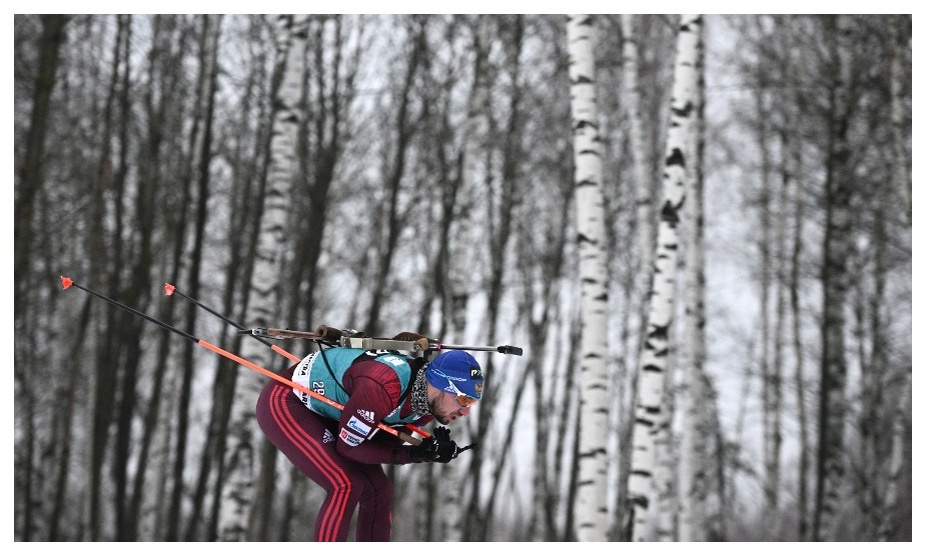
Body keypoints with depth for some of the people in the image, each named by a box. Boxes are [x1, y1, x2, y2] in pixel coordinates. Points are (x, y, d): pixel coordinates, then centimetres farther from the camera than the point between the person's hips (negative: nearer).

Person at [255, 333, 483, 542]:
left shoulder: (429, 401, -11)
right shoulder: (382, 387, -38)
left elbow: (381, 440, -1)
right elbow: (348, 446, -25)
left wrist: (430, 449, -18)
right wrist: (412, 454, -29)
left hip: (323, 411, 9)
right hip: (284, 403, -9)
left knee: (378, 490, 3)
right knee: (346, 486, -21)